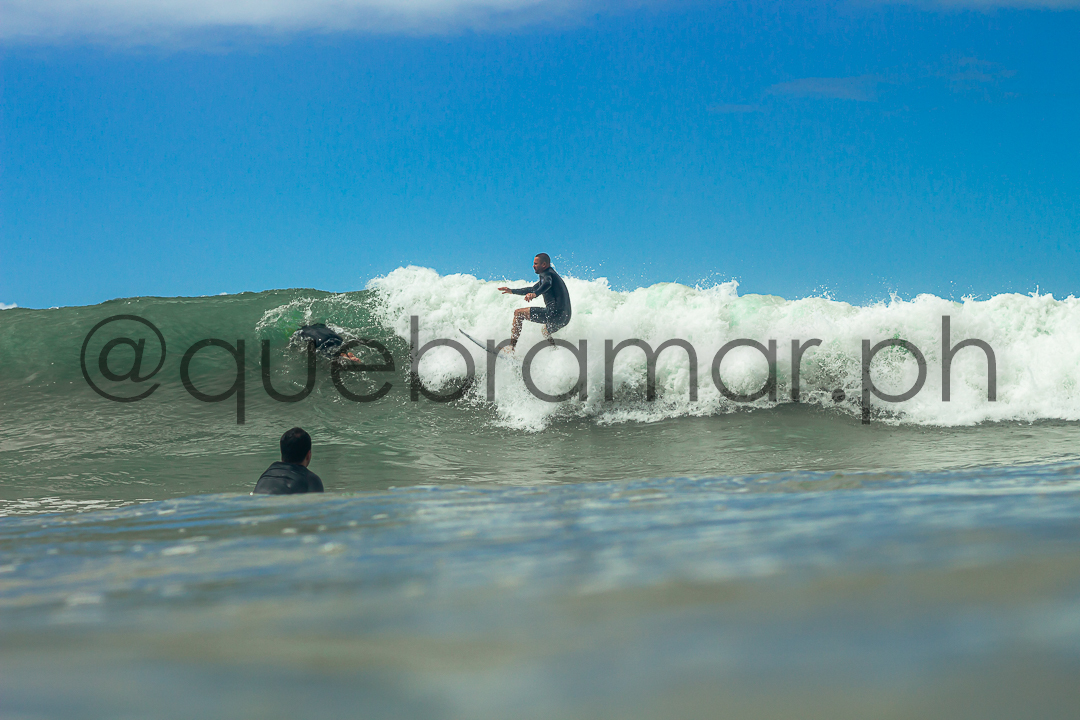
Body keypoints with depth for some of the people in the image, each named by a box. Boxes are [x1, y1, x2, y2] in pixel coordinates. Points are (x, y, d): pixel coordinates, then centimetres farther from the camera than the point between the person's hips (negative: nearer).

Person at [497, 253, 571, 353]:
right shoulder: (551, 274, 27)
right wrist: (512, 291, 41)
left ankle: (511, 348, -10)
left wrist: (534, 294, -48)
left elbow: (547, 284, -30)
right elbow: (532, 289, 38)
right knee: (545, 330, 41)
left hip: (555, 313, -10)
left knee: (518, 313, -3)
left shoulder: (547, 274, -4)